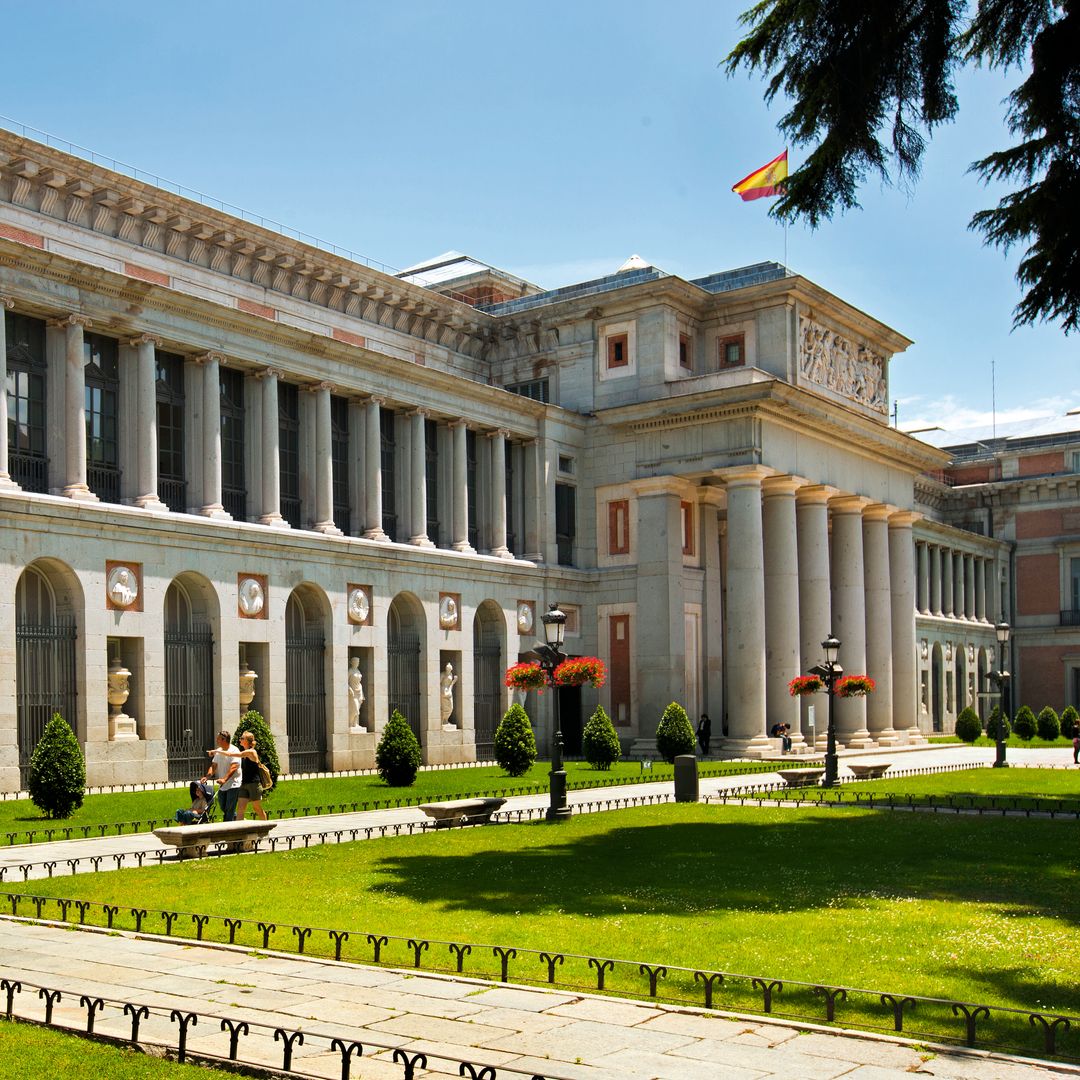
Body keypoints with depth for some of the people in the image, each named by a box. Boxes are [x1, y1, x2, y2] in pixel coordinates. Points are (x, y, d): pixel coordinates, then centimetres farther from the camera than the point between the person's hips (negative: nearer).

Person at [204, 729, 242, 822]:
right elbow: (214, 766, 10)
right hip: (222, 786, 8)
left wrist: (224, 779, -34)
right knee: (223, 808, 12)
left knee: (230, 810, -8)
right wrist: (208, 776, -9)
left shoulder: (234, 750, -11)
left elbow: (233, 767, -22)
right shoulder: (218, 751, 13)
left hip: (233, 784, -8)